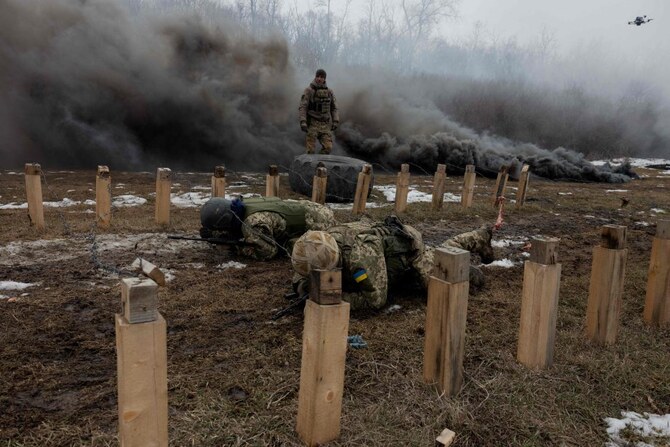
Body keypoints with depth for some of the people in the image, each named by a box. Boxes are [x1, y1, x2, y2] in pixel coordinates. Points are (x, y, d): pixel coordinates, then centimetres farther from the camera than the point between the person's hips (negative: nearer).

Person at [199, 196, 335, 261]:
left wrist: (238, 246, -19)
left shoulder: (255, 222, -34)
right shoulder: (242, 205, -6)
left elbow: (267, 252, -27)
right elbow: (235, 232, 10)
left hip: (318, 220, -9)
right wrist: (213, 234, -7)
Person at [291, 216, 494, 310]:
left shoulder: (360, 255, -49)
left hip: (407, 248, -7)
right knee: (440, 254, 30)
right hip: (390, 242, 7)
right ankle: (479, 238, 52)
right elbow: (301, 275, -9)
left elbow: (376, 298, -43)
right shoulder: (321, 247, -26)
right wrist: (302, 285, -33)